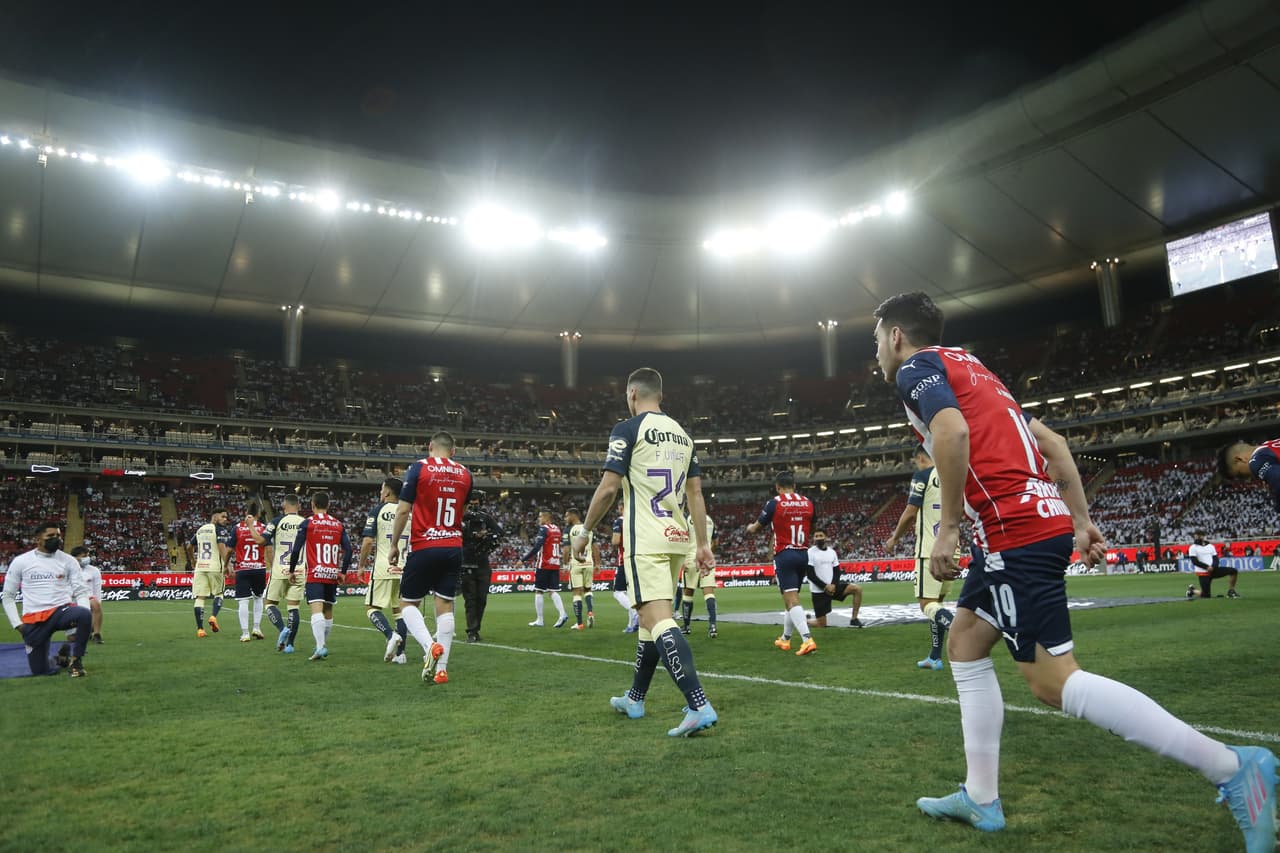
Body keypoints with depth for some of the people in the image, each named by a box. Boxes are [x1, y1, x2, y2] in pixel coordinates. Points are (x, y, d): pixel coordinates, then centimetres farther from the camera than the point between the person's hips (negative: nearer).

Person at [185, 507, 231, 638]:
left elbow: (189, 547, 27)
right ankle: (214, 616, -8)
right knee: (218, 593, 14)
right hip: (215, 567, -4)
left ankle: (200, 629, -2)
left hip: (200, 567, 4)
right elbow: (222, 547, -17)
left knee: (200, 597, 3)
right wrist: (226, 564, -21)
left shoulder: (200, 530, 17)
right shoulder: (221, 530, -3)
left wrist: (192, 561, 43)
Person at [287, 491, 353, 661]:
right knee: (328, 610, 16)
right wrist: (343, 571, 12)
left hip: (315, 575, -4)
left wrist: (291, 570, 8)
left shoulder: (307, 523, -2)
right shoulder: (338, 525, 9)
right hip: (333, 574, 4)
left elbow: (296, 549, -4)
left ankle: (320, 646, -29)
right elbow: (348, 550, 4)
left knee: (316, 609, -14)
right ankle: (323, 644, 26)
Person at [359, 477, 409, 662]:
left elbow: (367, 541, -7)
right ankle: (400, 653, 8)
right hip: (405, 568, 4)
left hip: (383, 568, -4)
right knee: (399, 609, 12)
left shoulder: (378, 510, -3)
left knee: (372, 607, 5)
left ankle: (391, 635, -20)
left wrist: (361, 565, 5)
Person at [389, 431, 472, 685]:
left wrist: (394, 545, 2)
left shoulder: (419, 468, -6)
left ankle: (430, 646, -17)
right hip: (454, 548, 4)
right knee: (445, 605, 7)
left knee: (408, 603, 8)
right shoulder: (465, 473, 7)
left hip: (425, 548, -4)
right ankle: (441, 669, 5)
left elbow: (403, 510, -8)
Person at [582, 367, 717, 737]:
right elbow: (696, 493, 13)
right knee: (651, 617, 17)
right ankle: (634, 699, 30)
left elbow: (608, 488, -10)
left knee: (658, 620, -12)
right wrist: (703, 544, 14)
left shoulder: (628, 429, -5)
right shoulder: (682, 434, 15)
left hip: (646, 540, -8)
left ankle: (699, 705, -23)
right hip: (677, 538, 8)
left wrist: (584, 532, 2)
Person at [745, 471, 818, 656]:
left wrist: (750, 527, 28)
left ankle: (807, 640, -23)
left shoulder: (774, 503, -8)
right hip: (803, 554, 6)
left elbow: (755, 529, 5)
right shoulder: (808, 503, 5)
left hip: (785, 555, -6)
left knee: (792, 599, -9)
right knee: (790, 597, 18)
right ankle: (785, 638, 29)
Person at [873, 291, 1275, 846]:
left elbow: (952, 430, -23)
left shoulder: (915, 367, -2)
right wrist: (1082, 522, 19)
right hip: (1044, 519, 10)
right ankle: (980, 799, 19)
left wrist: (948, 527, -16)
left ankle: (1233, 767, -4)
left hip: (1014, 531, -10)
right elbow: (1051, 440, 20)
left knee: (1053, 681, -8)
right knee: (964, 646, 15)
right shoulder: (971, 368, 24)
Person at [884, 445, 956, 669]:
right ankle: (935, 657, 17)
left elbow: (911, 512, -9)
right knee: (936, 601, 15)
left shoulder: (923, 476, -6)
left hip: (931, 549, -7)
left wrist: (894, 538, 6)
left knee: (927, 604, -7)